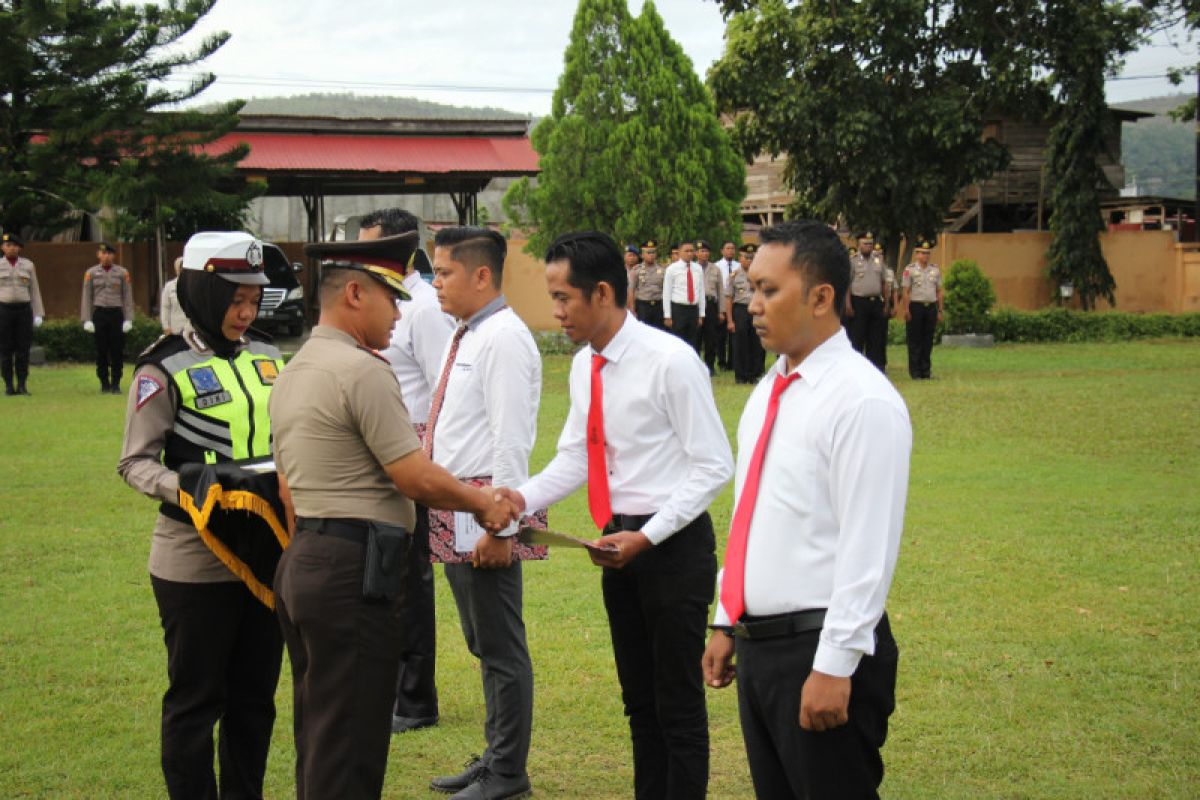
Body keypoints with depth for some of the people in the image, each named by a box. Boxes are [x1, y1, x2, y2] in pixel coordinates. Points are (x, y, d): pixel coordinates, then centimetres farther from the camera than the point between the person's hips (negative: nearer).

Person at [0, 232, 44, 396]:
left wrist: (38, 314, 2)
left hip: (24, 311, 1)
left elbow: (34, 291, 8)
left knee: (23, 349, -1)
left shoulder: (28, 265, 6)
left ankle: (22, 386, 4)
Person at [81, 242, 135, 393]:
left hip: (117, 314, 0)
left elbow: (128, 297, 4)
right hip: (99, 314, 0)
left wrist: (128, 319, -2)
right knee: (101, 351, 3)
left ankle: (116, 384, 5)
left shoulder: (122, 273, 5)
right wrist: (86, 320, -3)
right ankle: (105, 384, 10)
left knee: (117, 351, -1)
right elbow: (86, 297, 4)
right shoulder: (91, 273, 5)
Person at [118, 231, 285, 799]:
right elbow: (136, 461, -8)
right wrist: (186, 490, -25)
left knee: (255, 694, 14)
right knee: (196, 698, 3)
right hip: (195, 559, -6)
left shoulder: (267, 358, 9)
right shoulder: (167, 369, -9)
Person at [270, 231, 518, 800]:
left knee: (318, 735, 16)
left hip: (301, 561, 10)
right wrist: (483, 503, 1)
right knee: (349, 744, -5)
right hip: (354, 570, -10)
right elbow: (416, 479, -14)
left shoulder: (292, 372, 16)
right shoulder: (362, 370, -14)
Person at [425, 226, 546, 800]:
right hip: (454, 509, 10)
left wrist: (499, 527, -23)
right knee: (482, 644, 20)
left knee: (500, 646, 1)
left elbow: (511, 442, -21)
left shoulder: (502, 338, -16)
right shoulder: (465, 337, 14)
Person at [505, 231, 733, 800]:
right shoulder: (585, 366, 5)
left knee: (678, 701, 1)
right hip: (619, 541, 8)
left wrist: (647, 537, -21)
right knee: (638, 696, 17)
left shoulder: (670, 362, -18)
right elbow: (575, 456, 12)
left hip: (673, 544, -8)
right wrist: (524, 498, -6)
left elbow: (713, 467, -16)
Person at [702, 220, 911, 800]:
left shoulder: (862, 401, -16)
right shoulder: (768, 392, 12)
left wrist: (834, 665, -21)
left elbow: (868, 547, -19)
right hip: (756, 643, 9)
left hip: (819, 648, -8)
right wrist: (726, 623, 18)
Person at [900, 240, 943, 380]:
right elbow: (905, 292, -5)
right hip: (916, 306, -4)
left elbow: (939, 292, 13)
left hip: (931, 307, 4)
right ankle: (915, 372, 4)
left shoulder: (935, 270, 10)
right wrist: (906, 311, -12)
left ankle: (926, 371, 13)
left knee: (928, 341, 7)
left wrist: (939, 311, 8)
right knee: (915, 342, 0)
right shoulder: (910, 269, -2)